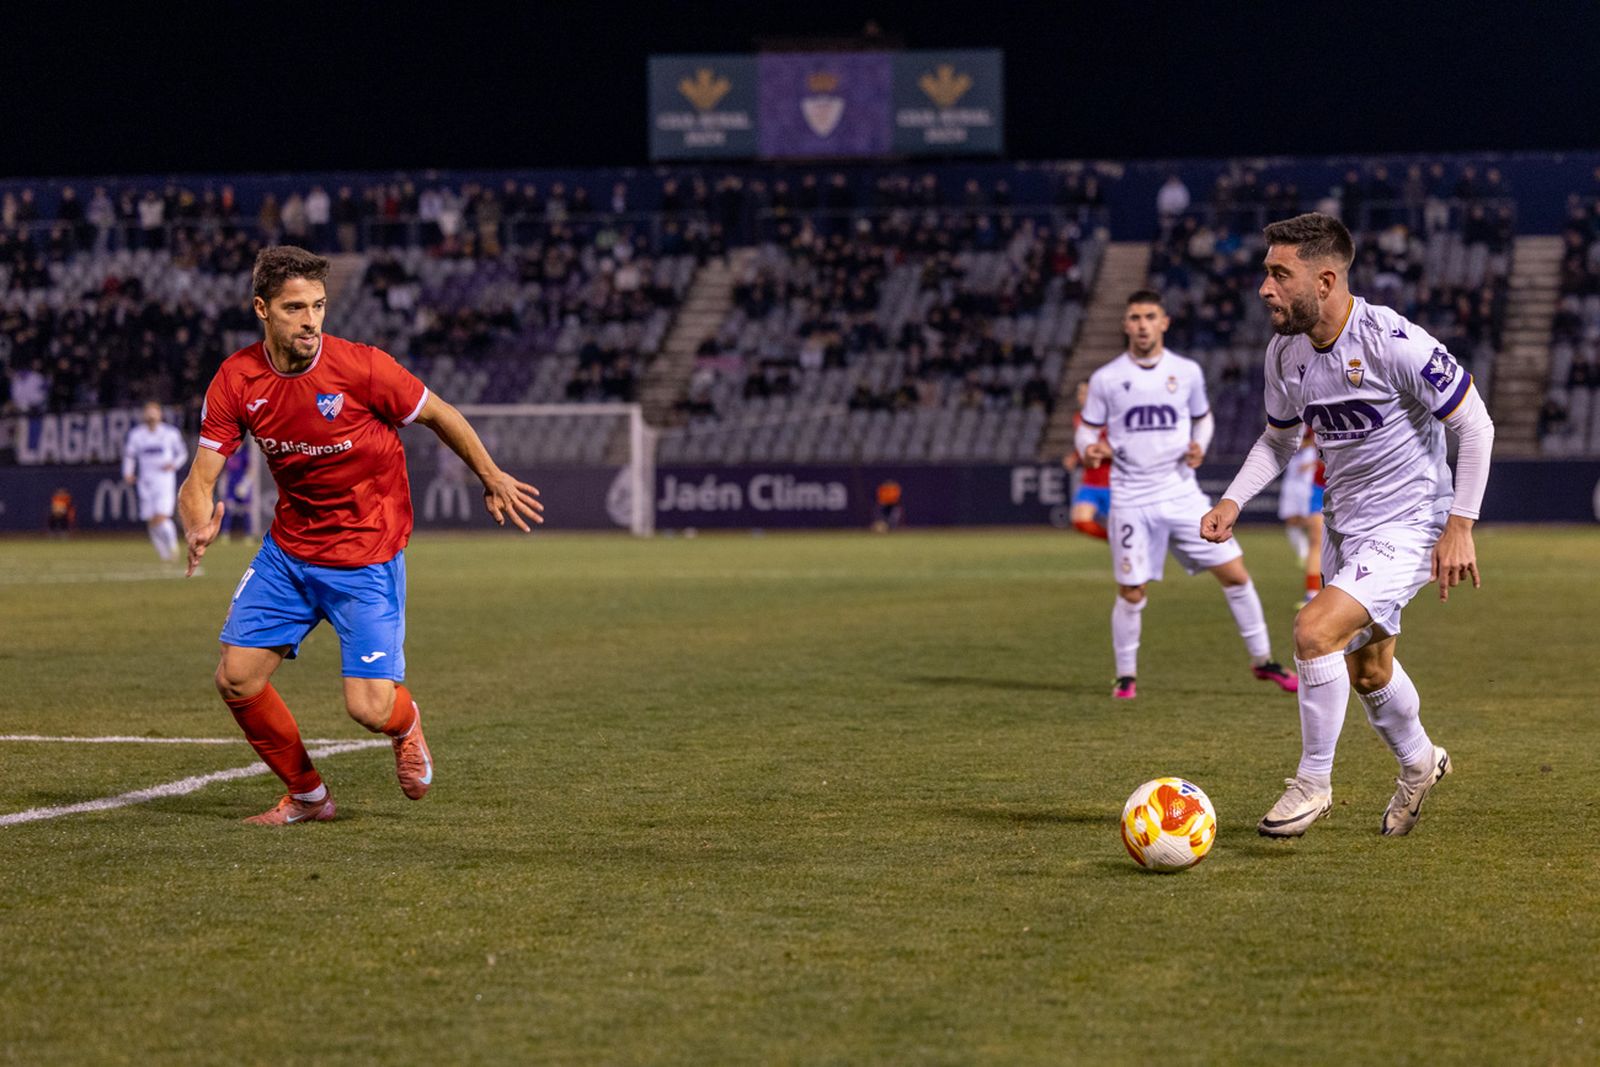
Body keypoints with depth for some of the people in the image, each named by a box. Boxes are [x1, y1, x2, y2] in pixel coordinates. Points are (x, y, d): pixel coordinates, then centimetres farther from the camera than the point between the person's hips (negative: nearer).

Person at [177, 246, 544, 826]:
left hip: (367, 556, -4)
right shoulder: (236, 380, -10)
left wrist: (492, 479, 8)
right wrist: (199, 528, -30)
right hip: (287, 551, 4)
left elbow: (438, 414, -3)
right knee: (236, 679, -2)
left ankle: (406, 723, 29)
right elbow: (201, 478, -8)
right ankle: (307, 795, 21)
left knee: (369, 708, -12)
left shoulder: (362, 367, -20)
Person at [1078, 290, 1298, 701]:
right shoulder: (1106, 379, -2)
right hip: (1132, 500, -2)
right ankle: (1126, 675, 19)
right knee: (1131, 592, -1)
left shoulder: (1187, 372, 3)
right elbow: (1087, 430, 5)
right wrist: (1088, 449, -18)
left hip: (1181, 493, 2)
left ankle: (1263, 660, 14)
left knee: (1235, 574, -1)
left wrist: (1199, 447, -3)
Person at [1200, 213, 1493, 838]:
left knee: (1315, 629, -24)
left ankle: (1313, 782, -6)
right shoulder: (1285, 352, -3)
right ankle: (1418, 763, 50)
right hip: (1345, 524, 8)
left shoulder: (1393, 342, -24)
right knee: (1366, 669, 21)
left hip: (1408, 524, -8)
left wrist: (1459, 527, -17)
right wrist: (1232, 501, -2)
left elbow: (1474, 425, -16)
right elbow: (1278, 440, 14)